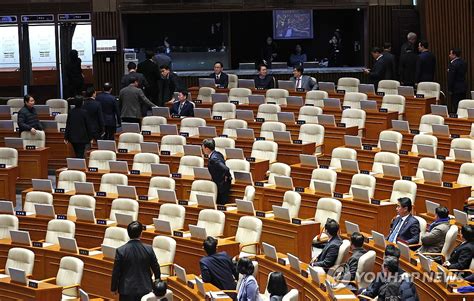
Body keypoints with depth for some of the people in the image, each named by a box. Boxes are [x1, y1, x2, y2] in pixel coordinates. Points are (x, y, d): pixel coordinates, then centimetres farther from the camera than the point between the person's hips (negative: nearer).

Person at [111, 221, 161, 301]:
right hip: (145, 288, 1)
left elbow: (116, 272, -7)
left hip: (127, 289, -1)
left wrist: (114, 288, 8)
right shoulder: (148, 249, -8)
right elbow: (156, 268, 2)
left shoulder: (121, 251, -13)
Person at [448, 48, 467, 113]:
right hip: (463, 88, 8)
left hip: (456, 89, -8)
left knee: (455, 108, -5)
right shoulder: (464, 63, 8)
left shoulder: (453, 64, -17)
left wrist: (450, 90, -9)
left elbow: (450, 78, -17)